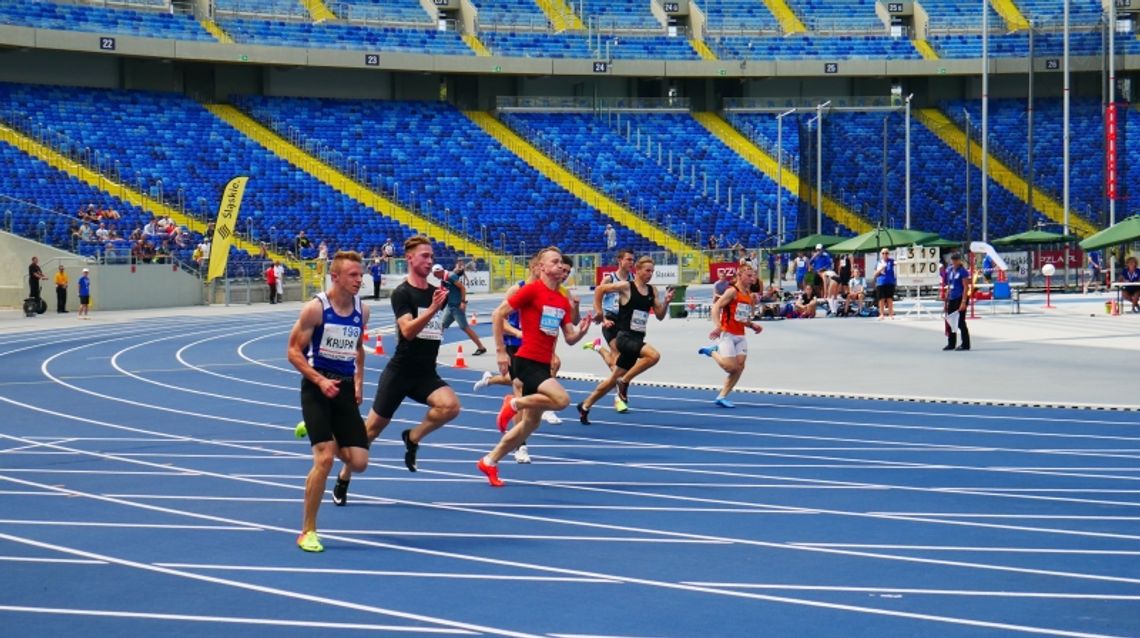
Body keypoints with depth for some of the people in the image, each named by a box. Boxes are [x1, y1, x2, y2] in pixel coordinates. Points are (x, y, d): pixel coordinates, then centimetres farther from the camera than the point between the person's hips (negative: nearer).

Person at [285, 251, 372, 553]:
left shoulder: (361, 311, 5)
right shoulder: (316, 308, -12)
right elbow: (294, 351, -10)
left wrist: (358, 382, 11)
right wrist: (320, 380, -20)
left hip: (345, 389, 5)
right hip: (317, 388, -5)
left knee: (359, 463, 0)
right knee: (324, 459, -16)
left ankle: (327, 437, 34)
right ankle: (307, 532, -3)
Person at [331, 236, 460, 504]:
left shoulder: (436, 293, 8)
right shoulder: (402, 293, -10)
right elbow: (408, 330, -26)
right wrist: (432, 309, -36)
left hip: (426, 373, 4)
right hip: (400, 371, -4)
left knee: (451, 406, -25)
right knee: (373, 428, 1)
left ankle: (413, 437, 0)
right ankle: (343, 479, 19)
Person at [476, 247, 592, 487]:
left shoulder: (563, 301, 12)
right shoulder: (532, 290, -10)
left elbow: (570, 338, 12)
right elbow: (498, 314, -9)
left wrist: (583, 329, -10)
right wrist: (500, 350, -11)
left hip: (543, 365, 8)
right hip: (527, 361, -8)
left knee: (530, 424, 12)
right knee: (561, 399, -27)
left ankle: (490, 462, 24)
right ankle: (514, 403, -5)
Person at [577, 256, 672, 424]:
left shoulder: (652, 291, 8)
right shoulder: (626, 287, -9)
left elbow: (660, 316, 11)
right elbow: (600, 289, -3)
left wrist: (666, 302, -8)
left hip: (637, 339, 7)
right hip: (624, 336, -7)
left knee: (614, 379, 12)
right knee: (654, 355, -30)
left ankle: (585, 406, 26)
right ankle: (624, 381, -14)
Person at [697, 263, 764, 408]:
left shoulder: (749, 297, 13)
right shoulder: (732, 292, -10)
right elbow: (716, 307, -19)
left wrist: (753, 325, 4)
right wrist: (717, 326, -32)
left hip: (740, 336, 7)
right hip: (727, 334, -7)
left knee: (739, 367, -3)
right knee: (731, 367, -13)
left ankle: (722, 397, 5)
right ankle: (713, 351, 14)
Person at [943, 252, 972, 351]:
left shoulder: (963, 271, -9)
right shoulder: (949, 270, 12)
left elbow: (966, 287, -13)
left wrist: (964, 302, -19)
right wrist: (946, 299, 17)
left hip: (960, 299, -8)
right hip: (951, 299, 8)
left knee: (960, 322, -6)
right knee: (950, 321, 11)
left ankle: (965, 344, 2)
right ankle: (951, 343, 21)